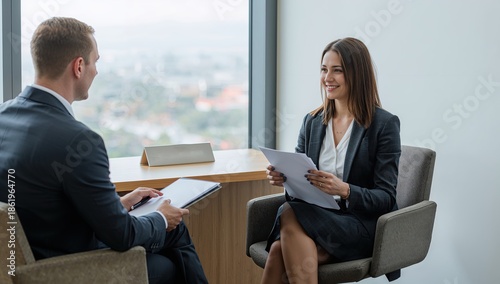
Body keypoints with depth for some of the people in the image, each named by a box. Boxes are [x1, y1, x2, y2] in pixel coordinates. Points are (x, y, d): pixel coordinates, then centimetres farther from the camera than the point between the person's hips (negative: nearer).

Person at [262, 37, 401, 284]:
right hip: (316, 218, 4)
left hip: (363, 225, -4)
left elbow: (386, 198, -8)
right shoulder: (312, 121, 12)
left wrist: (344, 190, -26)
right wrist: (283, 176, -11)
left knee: (290, 216, -31)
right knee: (279, 250, -31)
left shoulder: (384, 124, -4)